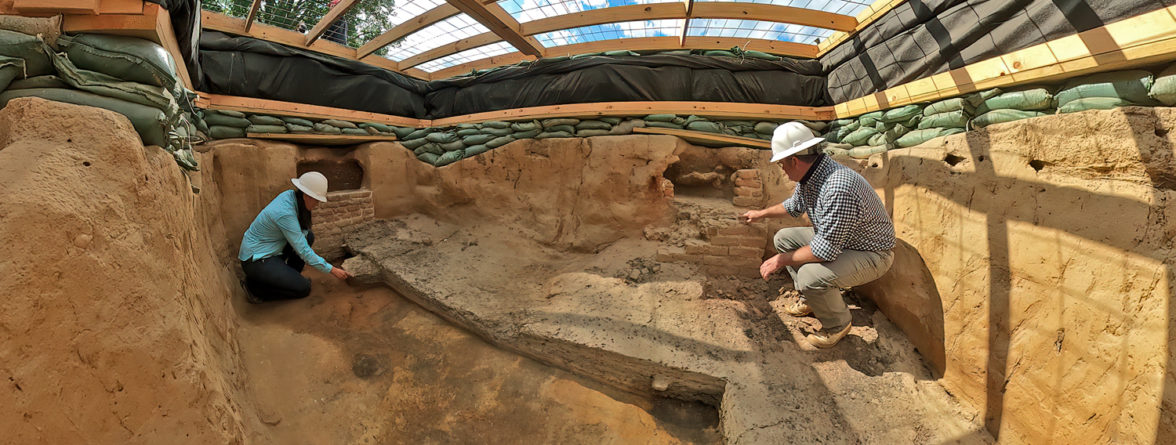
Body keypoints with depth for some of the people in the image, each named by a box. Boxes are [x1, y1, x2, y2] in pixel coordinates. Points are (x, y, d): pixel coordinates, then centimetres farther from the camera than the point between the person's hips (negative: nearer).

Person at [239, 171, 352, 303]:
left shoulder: (290, 195, -6)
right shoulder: (285, 213, -30)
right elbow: (303, 250, -25)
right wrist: (332, 270, -19)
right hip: (255, 260, -9)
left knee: (308, 236, 4)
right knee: (304, 288, -10)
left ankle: (289, 277, 12)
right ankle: (255, 287, 2)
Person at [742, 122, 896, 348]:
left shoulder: (839, 188, -37)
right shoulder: (810, 173, -6)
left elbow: (825, 250, -35)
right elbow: (794, 206, 18)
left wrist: (781, 260, -23)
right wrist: (762, 214, 29)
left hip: (871, 254, -9)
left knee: (810, 275, -32)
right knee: (783, 238, 7)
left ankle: (837, 324, 0)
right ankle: (810, 298, 20)